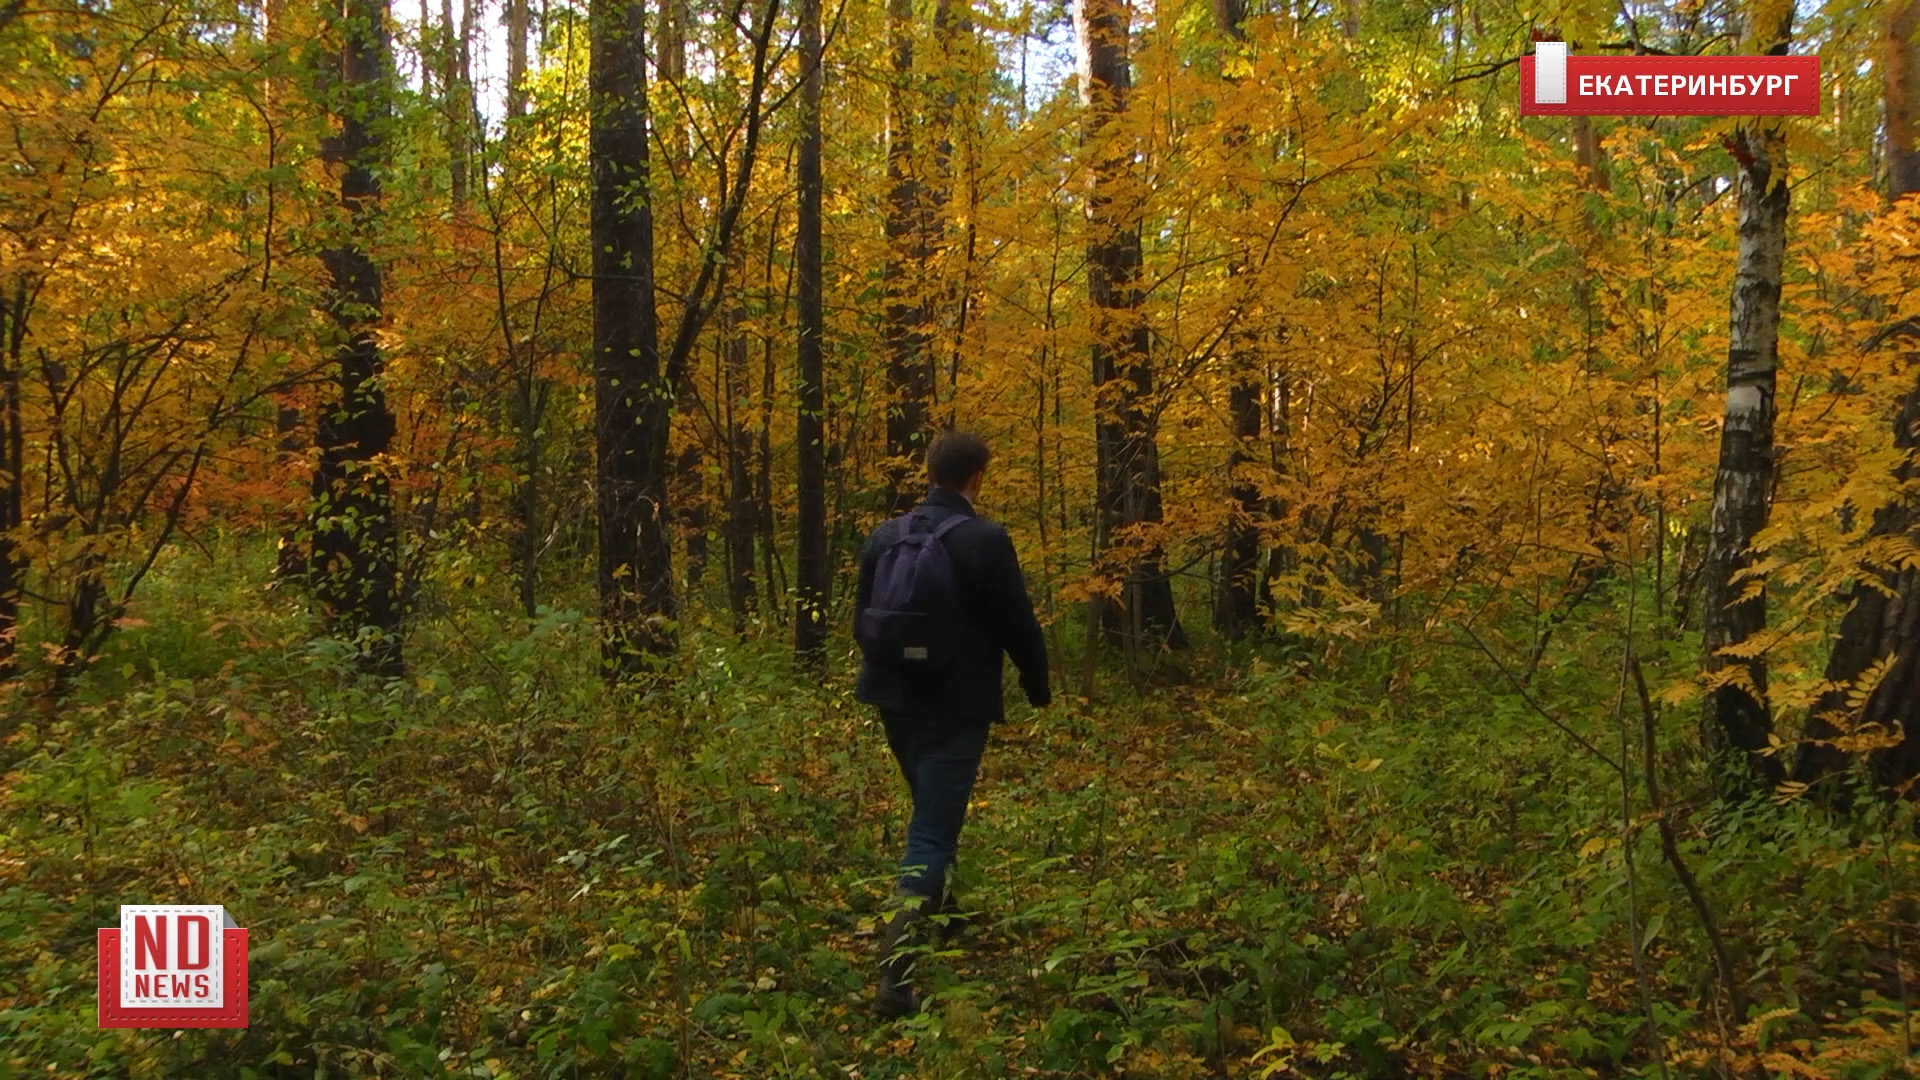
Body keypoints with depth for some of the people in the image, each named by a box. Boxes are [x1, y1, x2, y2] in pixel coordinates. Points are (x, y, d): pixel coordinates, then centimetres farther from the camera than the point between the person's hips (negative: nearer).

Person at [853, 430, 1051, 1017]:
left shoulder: (884, 536, 2)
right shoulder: (986, 541, -14)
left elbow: (862, 617, 12)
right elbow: (1018, 625, -9)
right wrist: (1038, 687, 8)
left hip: (895, 701, 6)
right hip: (956, 709, -6)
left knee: (931, 810, 28)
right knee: (934, 830, -5)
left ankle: (936, 907, 46)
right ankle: (895, 974, -14)